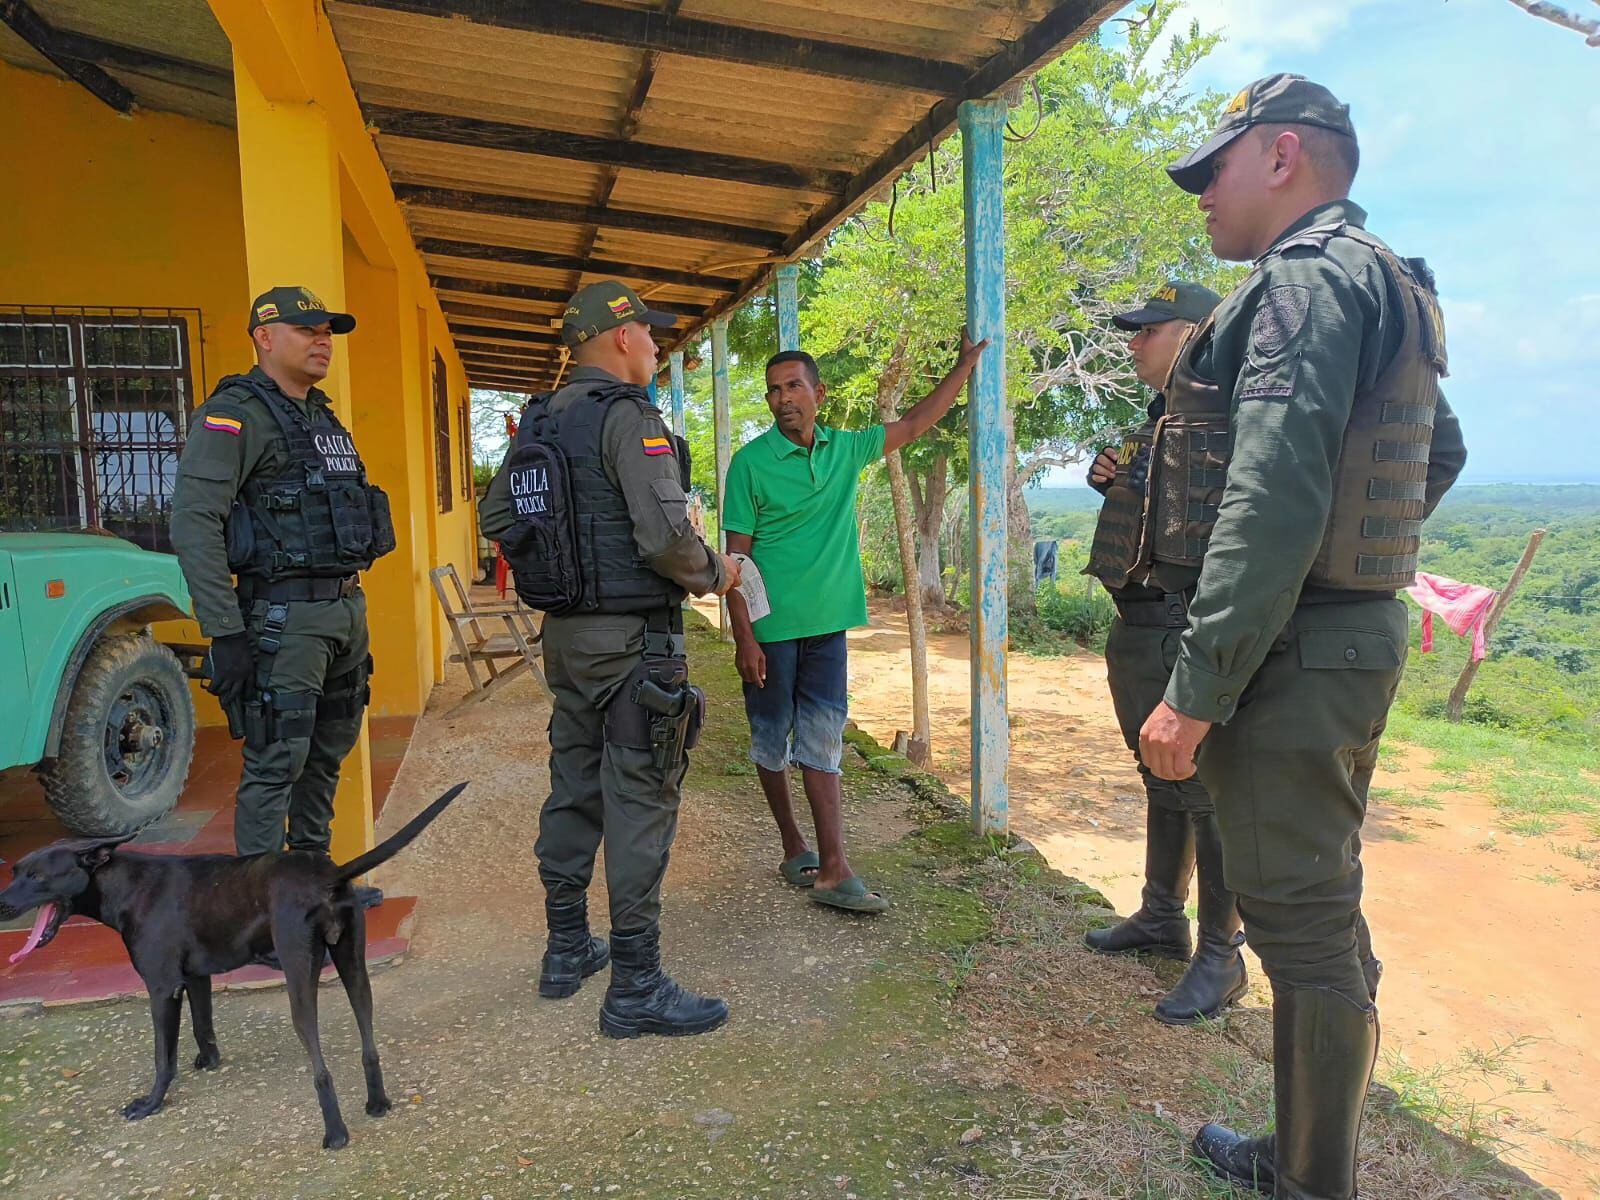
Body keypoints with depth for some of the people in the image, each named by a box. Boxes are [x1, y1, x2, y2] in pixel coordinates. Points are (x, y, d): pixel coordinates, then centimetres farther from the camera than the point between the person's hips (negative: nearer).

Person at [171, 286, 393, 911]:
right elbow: (193, 524, -17)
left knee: (329, 753, 16)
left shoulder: (324, 419, 18)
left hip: (346, 608, 9)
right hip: (284, 615, -9)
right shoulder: (234, 415, -9)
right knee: (276, 763, -4)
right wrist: (225, 634, -22)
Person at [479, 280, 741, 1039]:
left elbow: (495, 517, 16)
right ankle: (635, 986, 5)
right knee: (640, 806, -2)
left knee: (573, 791, 17)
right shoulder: (629, 417, -15)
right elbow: (664, 534, -23)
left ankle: (567, 949, 30)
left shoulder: (537, 423, 11)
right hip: (632, 639, -9)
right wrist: (714, 575, -5)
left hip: (565, 633, 9)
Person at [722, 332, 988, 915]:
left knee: (822, 739, 3)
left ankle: (832, 870, 4)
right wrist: (744, 636, -14)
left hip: (828, 623, 4)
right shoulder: (751, 462, -8)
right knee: (772, 738, 9)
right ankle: (794, 848, 27)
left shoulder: (846, 449, 6)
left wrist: (967, 362, 14)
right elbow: (736, 555, -9)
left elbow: (915, 423, 16)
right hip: (771, 627, -3)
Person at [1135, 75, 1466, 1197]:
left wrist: (1195, 692, -25)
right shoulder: (1391, 286, 19)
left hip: (1291, 659, -11)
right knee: (1321, 915, 17)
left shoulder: (1307, 276, -14)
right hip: (1356, 637, 11)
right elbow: (1442, 450, 32)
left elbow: (1272, 502, -26)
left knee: (1303, 927, -1)